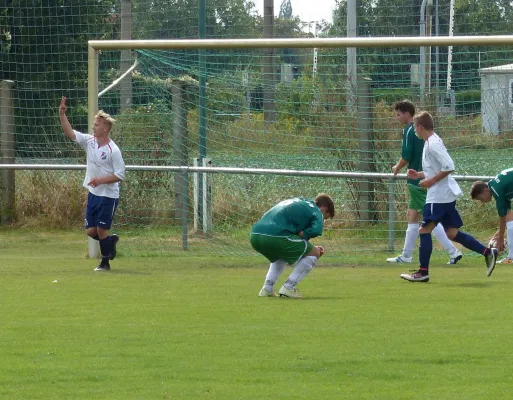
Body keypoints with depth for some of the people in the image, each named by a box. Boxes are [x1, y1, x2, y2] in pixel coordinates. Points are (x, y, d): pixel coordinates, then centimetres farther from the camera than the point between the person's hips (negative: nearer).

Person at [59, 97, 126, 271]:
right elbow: (69, 133, -1)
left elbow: (120, 175, -14)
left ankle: (105, 262, 10)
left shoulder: (113, 150, -16)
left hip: (108, 195, -6)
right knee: (91, 230, 6)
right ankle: (111, 241, 34)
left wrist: (101, 180, -23)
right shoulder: (89, 141, 2)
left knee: (101, 229, -4)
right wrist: (62, 114, -12)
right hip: (93, 193, 6)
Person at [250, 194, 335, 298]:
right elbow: (316, 230, -9)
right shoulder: (316, 211, 12)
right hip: (275, 235, -8)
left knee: (282, 254, 38)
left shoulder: (297, 202, 36)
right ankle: (288, 287, 1)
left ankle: (267, 288, 21)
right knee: (314, 253, 9)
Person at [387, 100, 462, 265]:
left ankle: (453, 252, -11)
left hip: (418, 182, -9)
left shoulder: (410, 131, -14)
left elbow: (406, 157, -16)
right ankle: (406, 256, 21)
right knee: (412, 216, 15)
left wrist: (397, 168, 2)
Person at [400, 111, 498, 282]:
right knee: (452, 233, 9)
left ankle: (423, 272, -3)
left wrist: (431, 181, -18)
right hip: (446, 195, 10)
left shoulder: (433, 144, -16)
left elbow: (449, 167, -24)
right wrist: (419, 175, 14)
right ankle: (488, 253, 7)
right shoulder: (431, 142, 16)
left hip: (439, 196, -10)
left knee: (425, 230, -6)